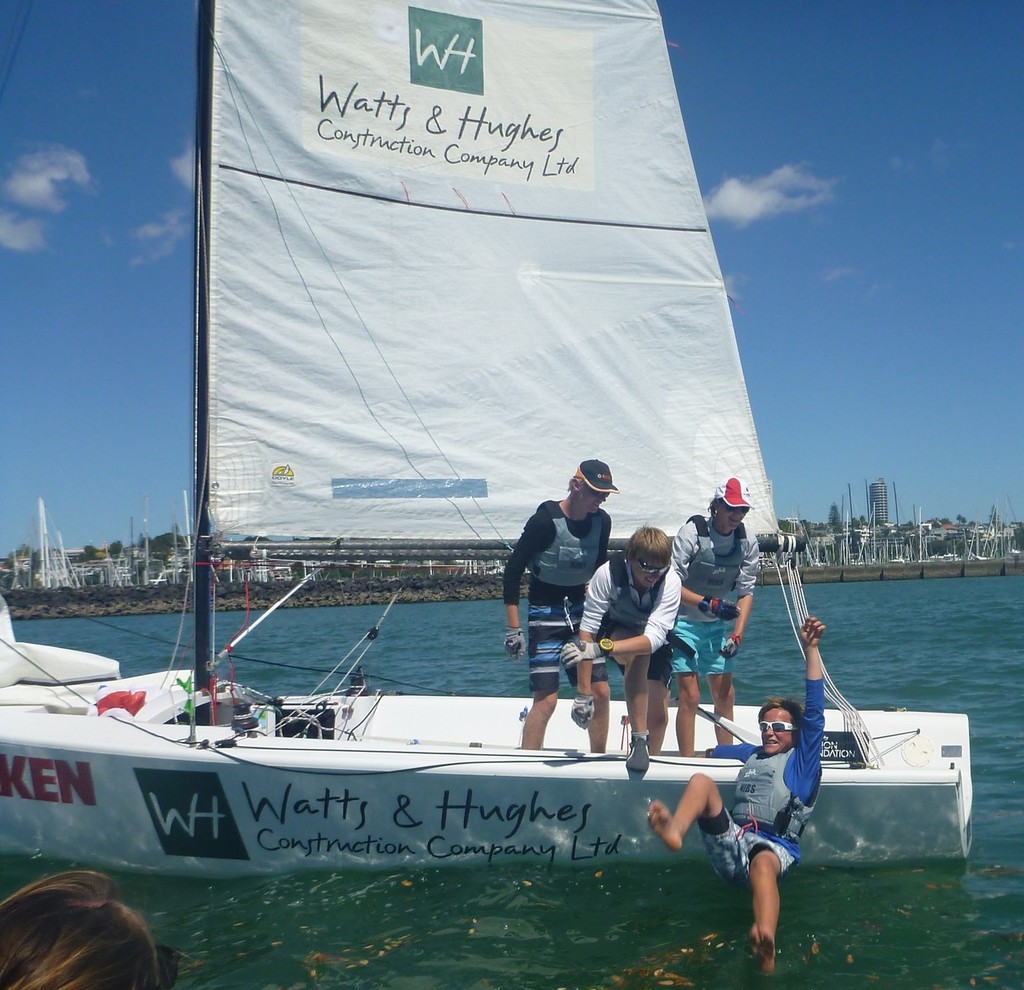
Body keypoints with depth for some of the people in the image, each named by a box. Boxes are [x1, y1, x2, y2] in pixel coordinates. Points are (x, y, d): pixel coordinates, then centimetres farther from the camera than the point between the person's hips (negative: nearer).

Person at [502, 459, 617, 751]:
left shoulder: (601, 521, 0)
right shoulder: (546, 520, -19)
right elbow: (513, 570, -15)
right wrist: (513, 629, -17)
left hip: (580, 612, 6)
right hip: (546, 615, -6)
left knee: (600, 691, 3)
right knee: (546, 698, -10)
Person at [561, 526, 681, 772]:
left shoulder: (670, 581, -32)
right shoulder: (608, 572, -34)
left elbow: (655, 636, -44)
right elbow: (587, 631, -34)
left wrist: (599, 649, -60)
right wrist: (583, 694, -39)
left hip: (656, 641, 2)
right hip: (614, 630, -2)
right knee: (638, 656, -36)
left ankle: (653, 754, 20)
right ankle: (638, 741, -31)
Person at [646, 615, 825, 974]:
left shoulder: (802, 757, 16)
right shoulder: (752, 753, 30)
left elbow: (814, 709, 6)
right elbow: (713, 752, 50)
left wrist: (810, 648, 1)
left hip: (774, 846, -5)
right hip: (731, 843, 5)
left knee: (762, 862, -41)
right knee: (701, 780, -14)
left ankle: (765, 943, -70)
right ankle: (674, 831, -47)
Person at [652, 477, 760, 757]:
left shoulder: (748, 543, -4)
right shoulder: (692, 532, -18)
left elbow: (746, 592, -1)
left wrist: (737, 635, -12)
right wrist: (709, 604, -27)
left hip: (718, 625, 5)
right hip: (684, 621, -5)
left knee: (725, 694, 7)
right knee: (690, 696, -9)